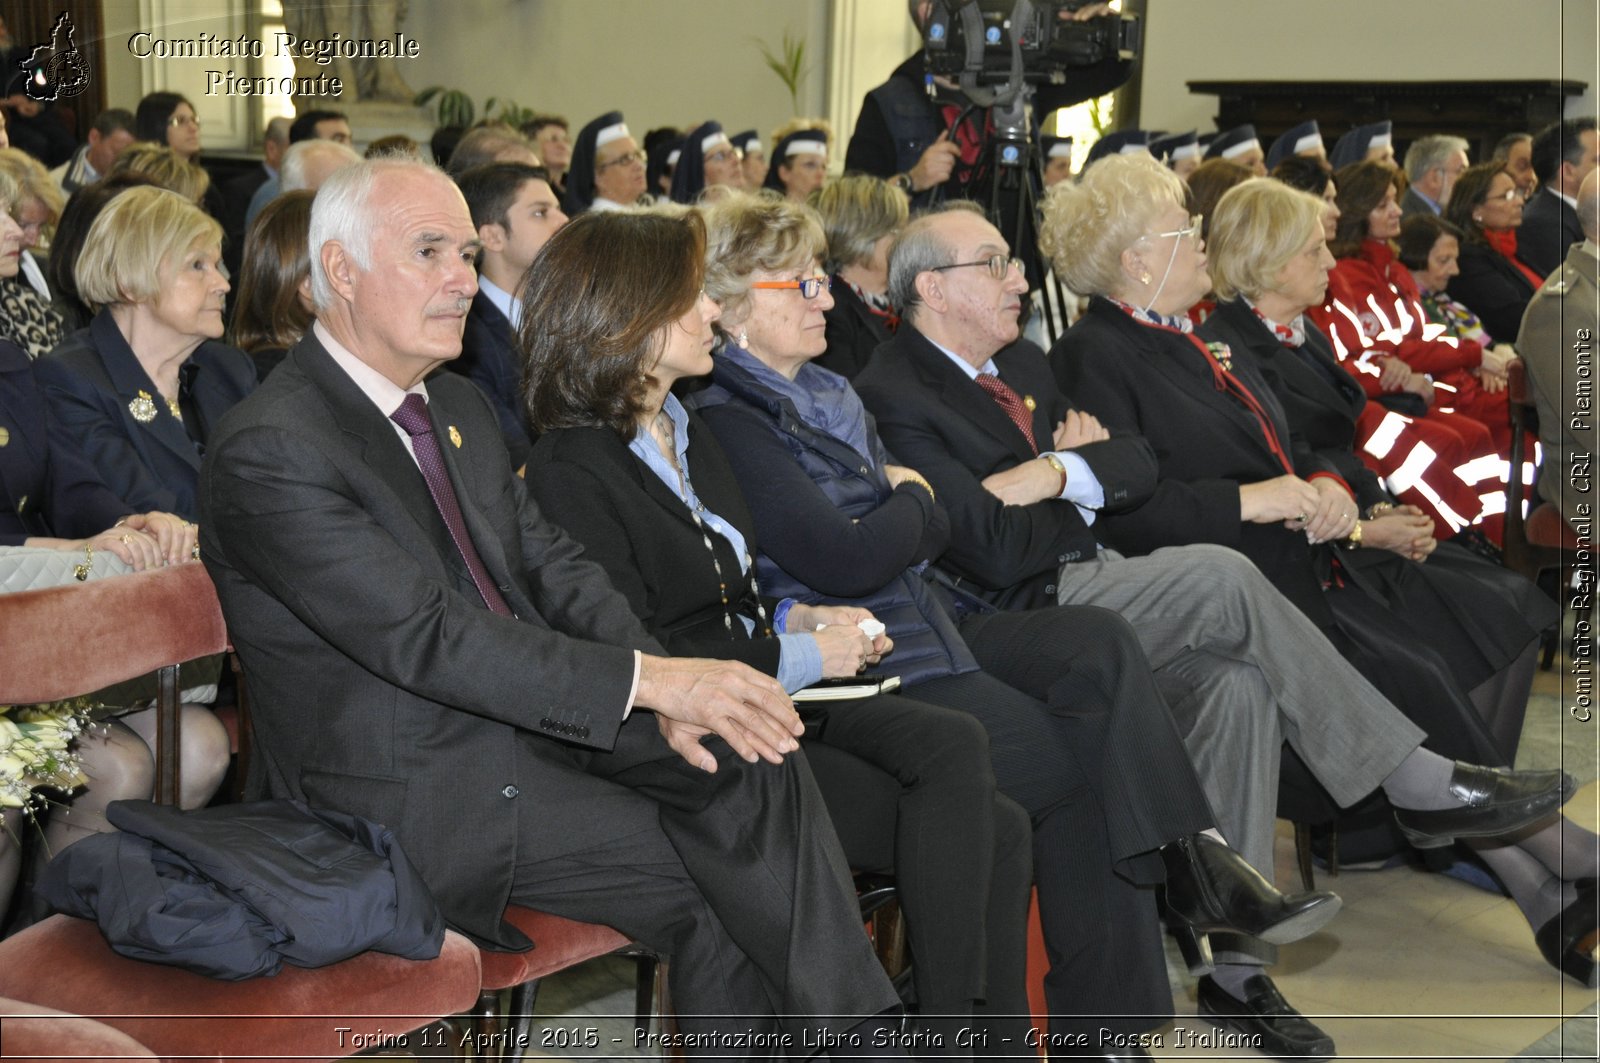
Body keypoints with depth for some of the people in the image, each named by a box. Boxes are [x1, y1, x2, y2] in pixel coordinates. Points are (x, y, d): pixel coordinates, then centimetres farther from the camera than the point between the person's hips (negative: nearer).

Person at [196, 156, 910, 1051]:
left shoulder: (460, 408, 13)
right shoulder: (269, 452, -16)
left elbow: (553, 567, 9)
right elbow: (426, 637, -24)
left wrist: (667, 694, -10)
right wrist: (648, 679, -27)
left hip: (533, 715, 8)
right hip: (418, 793, -7)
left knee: (753, 761, -14)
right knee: (702, 879, -18)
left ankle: (850, 1022, -10)